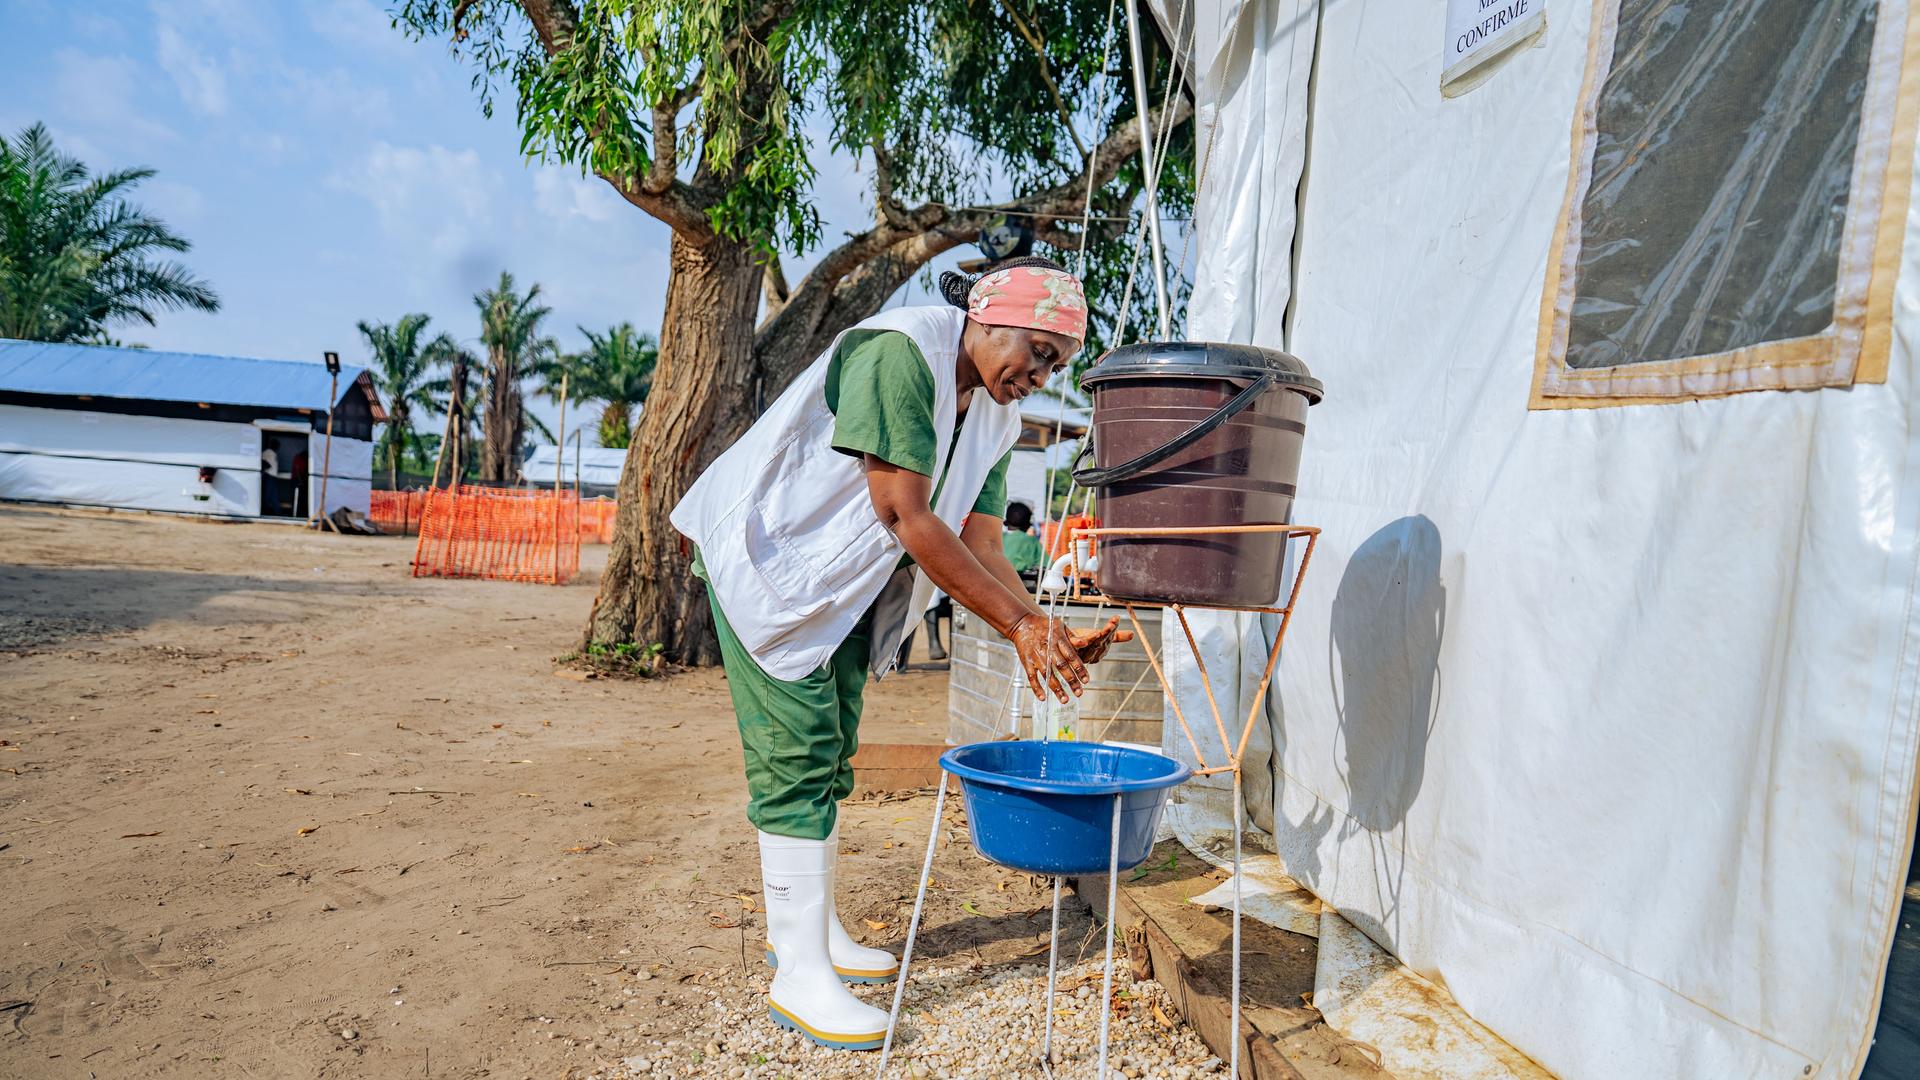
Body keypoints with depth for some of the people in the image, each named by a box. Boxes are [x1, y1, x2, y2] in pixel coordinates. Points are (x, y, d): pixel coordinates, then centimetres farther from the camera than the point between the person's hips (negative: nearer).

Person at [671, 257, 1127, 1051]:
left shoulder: (996, 417, 3)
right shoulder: (897, 353, -24)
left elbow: (981, 547, -1)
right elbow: (906, 516, -28)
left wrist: (1047, 634, -16)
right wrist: (1018, 623, -26)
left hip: (846, 582, 9)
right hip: (770, 557, -8)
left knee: (831, 755, 13)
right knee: (798, 755, -9)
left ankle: (804, 928, 28)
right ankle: (799, 976, 0)